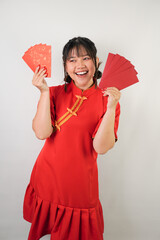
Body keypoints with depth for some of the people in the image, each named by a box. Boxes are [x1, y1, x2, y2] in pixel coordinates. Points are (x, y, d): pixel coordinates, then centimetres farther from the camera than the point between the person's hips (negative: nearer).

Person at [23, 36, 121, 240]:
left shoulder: (107, 99, -7)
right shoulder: (55, 93, -3)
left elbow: (101, 147, -18)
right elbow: (42, 133, -16)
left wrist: (111, 108, -27)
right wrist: (44, 92, -19)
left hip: (80, 186, -2)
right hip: (46, 179, 2)